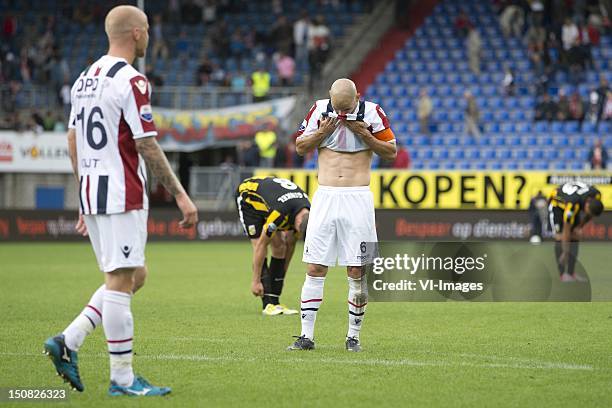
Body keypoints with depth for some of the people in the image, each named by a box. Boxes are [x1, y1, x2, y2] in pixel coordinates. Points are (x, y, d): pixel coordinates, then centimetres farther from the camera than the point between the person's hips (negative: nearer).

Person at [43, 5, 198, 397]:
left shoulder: (85, 79, 13)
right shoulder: (131, 81, -13)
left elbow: (73, 141, 18)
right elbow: (147, 147, -15)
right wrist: (180, 195, -10)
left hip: (91, 190, 9)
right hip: (122, 195, -9)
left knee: (134, 276, 16)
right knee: (121, 280, -5)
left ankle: (68, 341, 6)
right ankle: (123, 378, -2)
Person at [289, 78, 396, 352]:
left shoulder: (371, 113, -3)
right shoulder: (320, 109, 3)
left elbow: (391, 152, 2)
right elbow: (300, 147, 9)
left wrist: (365, 135, -12)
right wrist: (322, 132, -8)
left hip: (357, 199, -2)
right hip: (325, 197, 2)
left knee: (357, 272, -1)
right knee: (315, 269, -1)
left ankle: (353, 336, 8)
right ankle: (306, 336, 2)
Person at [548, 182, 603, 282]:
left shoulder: (596, 195, -26)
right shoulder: (572, 204, -43)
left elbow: (590, 214, -2)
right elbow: (566, 231, -35)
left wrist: (579, 227, -8)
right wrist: (565, 253, -30)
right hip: (557, 205, -6)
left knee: (575, 237, -3)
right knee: (560, 237, -17)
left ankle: (571, 273, -2)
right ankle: (563, 274, -14)